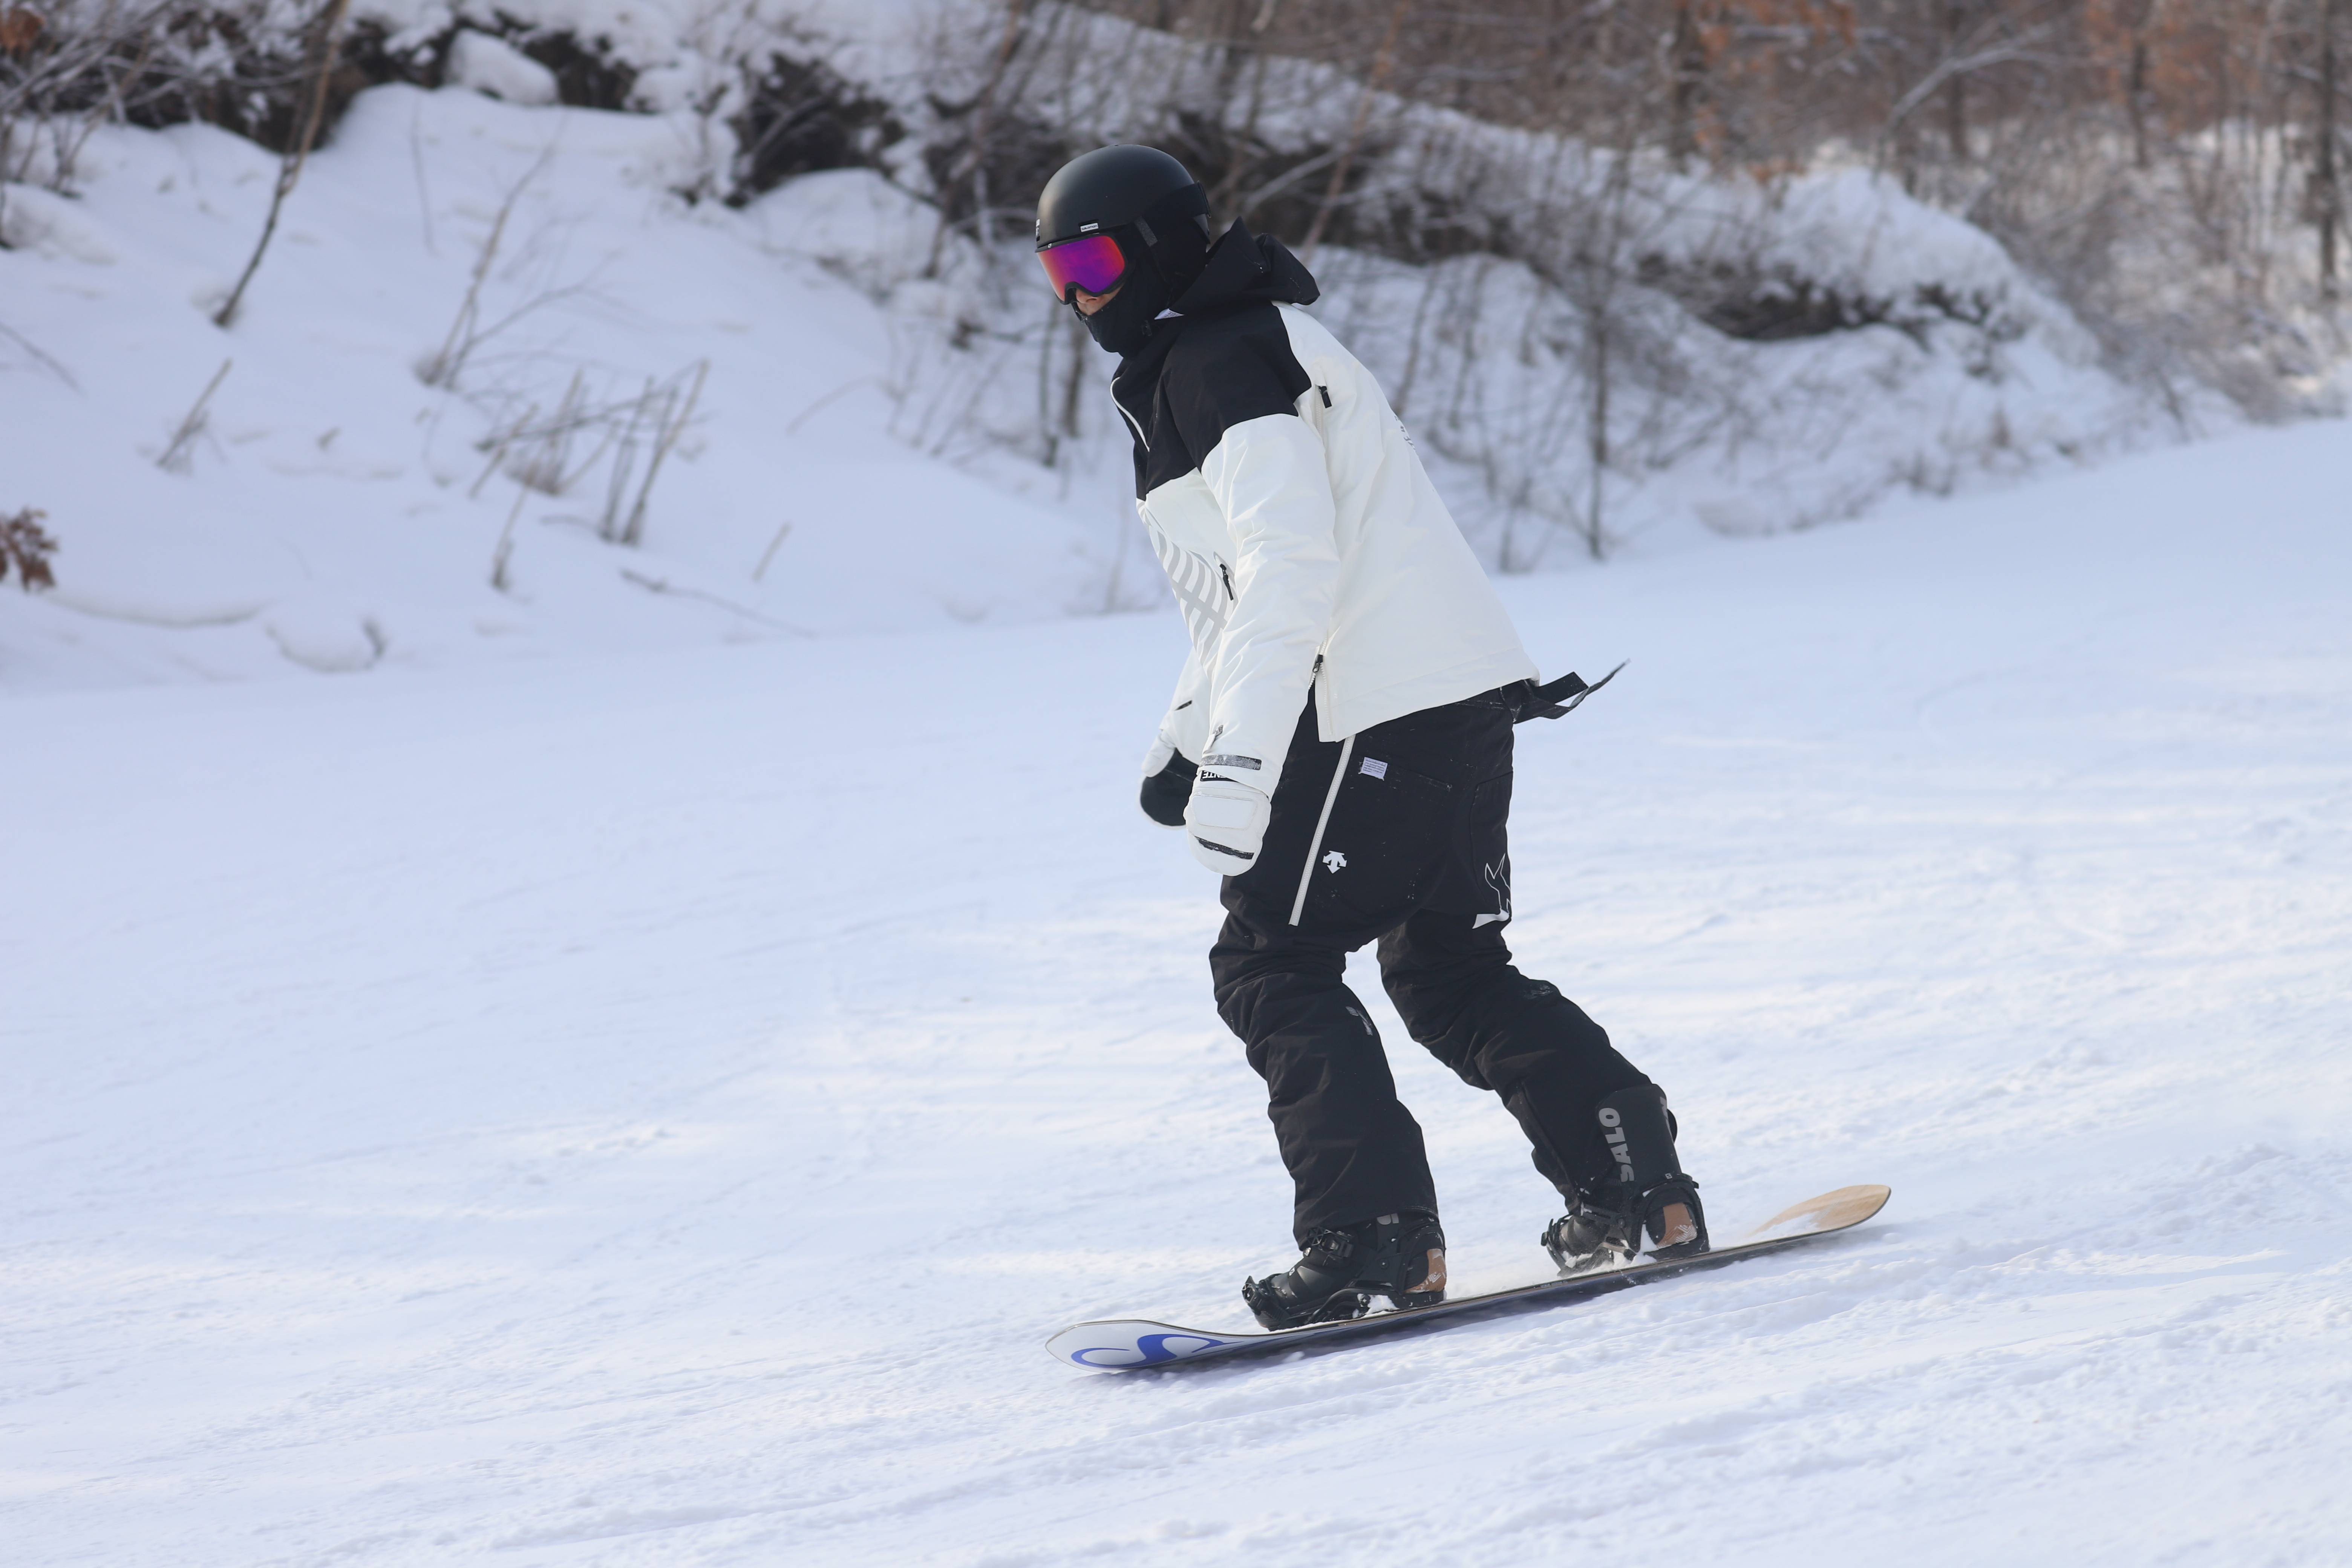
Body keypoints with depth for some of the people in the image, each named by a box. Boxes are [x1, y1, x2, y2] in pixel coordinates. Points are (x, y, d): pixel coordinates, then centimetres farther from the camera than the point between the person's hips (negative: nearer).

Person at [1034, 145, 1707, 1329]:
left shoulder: (1222, 361, -11)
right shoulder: (1187, 366, 23)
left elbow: (1290, 563, -22)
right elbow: (1245, 586, 31)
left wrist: (1239, 756, -26)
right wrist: (1187, 735, 27)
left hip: (1383, 717, -11)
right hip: (1465, 697, 11)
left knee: (1272, 966, -5)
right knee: (1452, 974, 18)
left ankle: (1376, 1240, -10)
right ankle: (1634, 1185, 16)